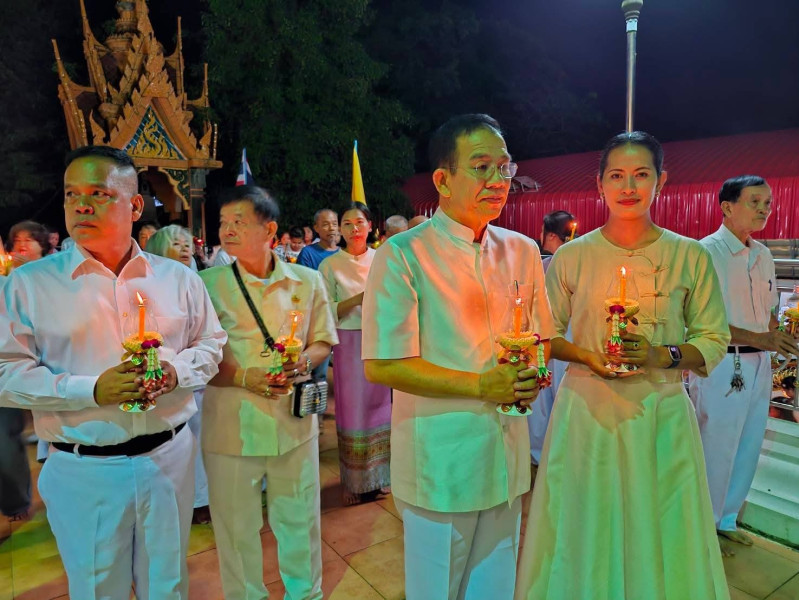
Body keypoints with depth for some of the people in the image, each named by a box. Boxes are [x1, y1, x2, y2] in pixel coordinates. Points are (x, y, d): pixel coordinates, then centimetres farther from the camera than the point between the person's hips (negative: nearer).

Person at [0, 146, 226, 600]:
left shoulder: (178, 278, 2)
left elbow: (211, 344, 8)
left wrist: (176, 371, -13)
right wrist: (92, 389, -19)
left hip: (169, 457, 2)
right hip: (82, 471, -1)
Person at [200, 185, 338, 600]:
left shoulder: (307, 281, 1)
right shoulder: (208, 284, -4)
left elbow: (324, 342, 9)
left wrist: (304, 361, -13)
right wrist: (244, 378, -18)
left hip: (295, 419, 2)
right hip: (231, 424, -1)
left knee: (299, 518, 16)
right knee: (237, 526, 14)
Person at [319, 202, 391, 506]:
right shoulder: (330, 265, -2)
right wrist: (357, 300, -20)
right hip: (350, 345, -3)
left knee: (381, 407, 10)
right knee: (353, 411, 4)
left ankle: (380, 474, 27)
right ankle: (356, 482, 20)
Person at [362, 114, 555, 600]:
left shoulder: (522, 251, 6)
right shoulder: (403, 255, -13)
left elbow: (541, 337, 15)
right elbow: (381, 365, -16)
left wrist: (532, 374, -8)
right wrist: (480, 385, -20)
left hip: (506, 453, 5)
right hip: (440, 456, -5)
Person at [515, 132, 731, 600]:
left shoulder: (692, 257, -2)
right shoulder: (571, 257, -2)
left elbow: (715, 340, 3)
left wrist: (663, 355, -15)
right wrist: (586, 355, -12)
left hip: (661, 415, 0)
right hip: (586, 410, 0)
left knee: (657, 530, 13)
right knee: (585, 530, 13)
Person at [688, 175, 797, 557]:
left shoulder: (763, 255, 11)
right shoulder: (707, 252, -13)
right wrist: (756, 338, -23)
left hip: (758, 365, 8)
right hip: (722, 365, -8)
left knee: (747, 449, 17)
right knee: (715, 451, 4)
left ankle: (726, 519, 36)